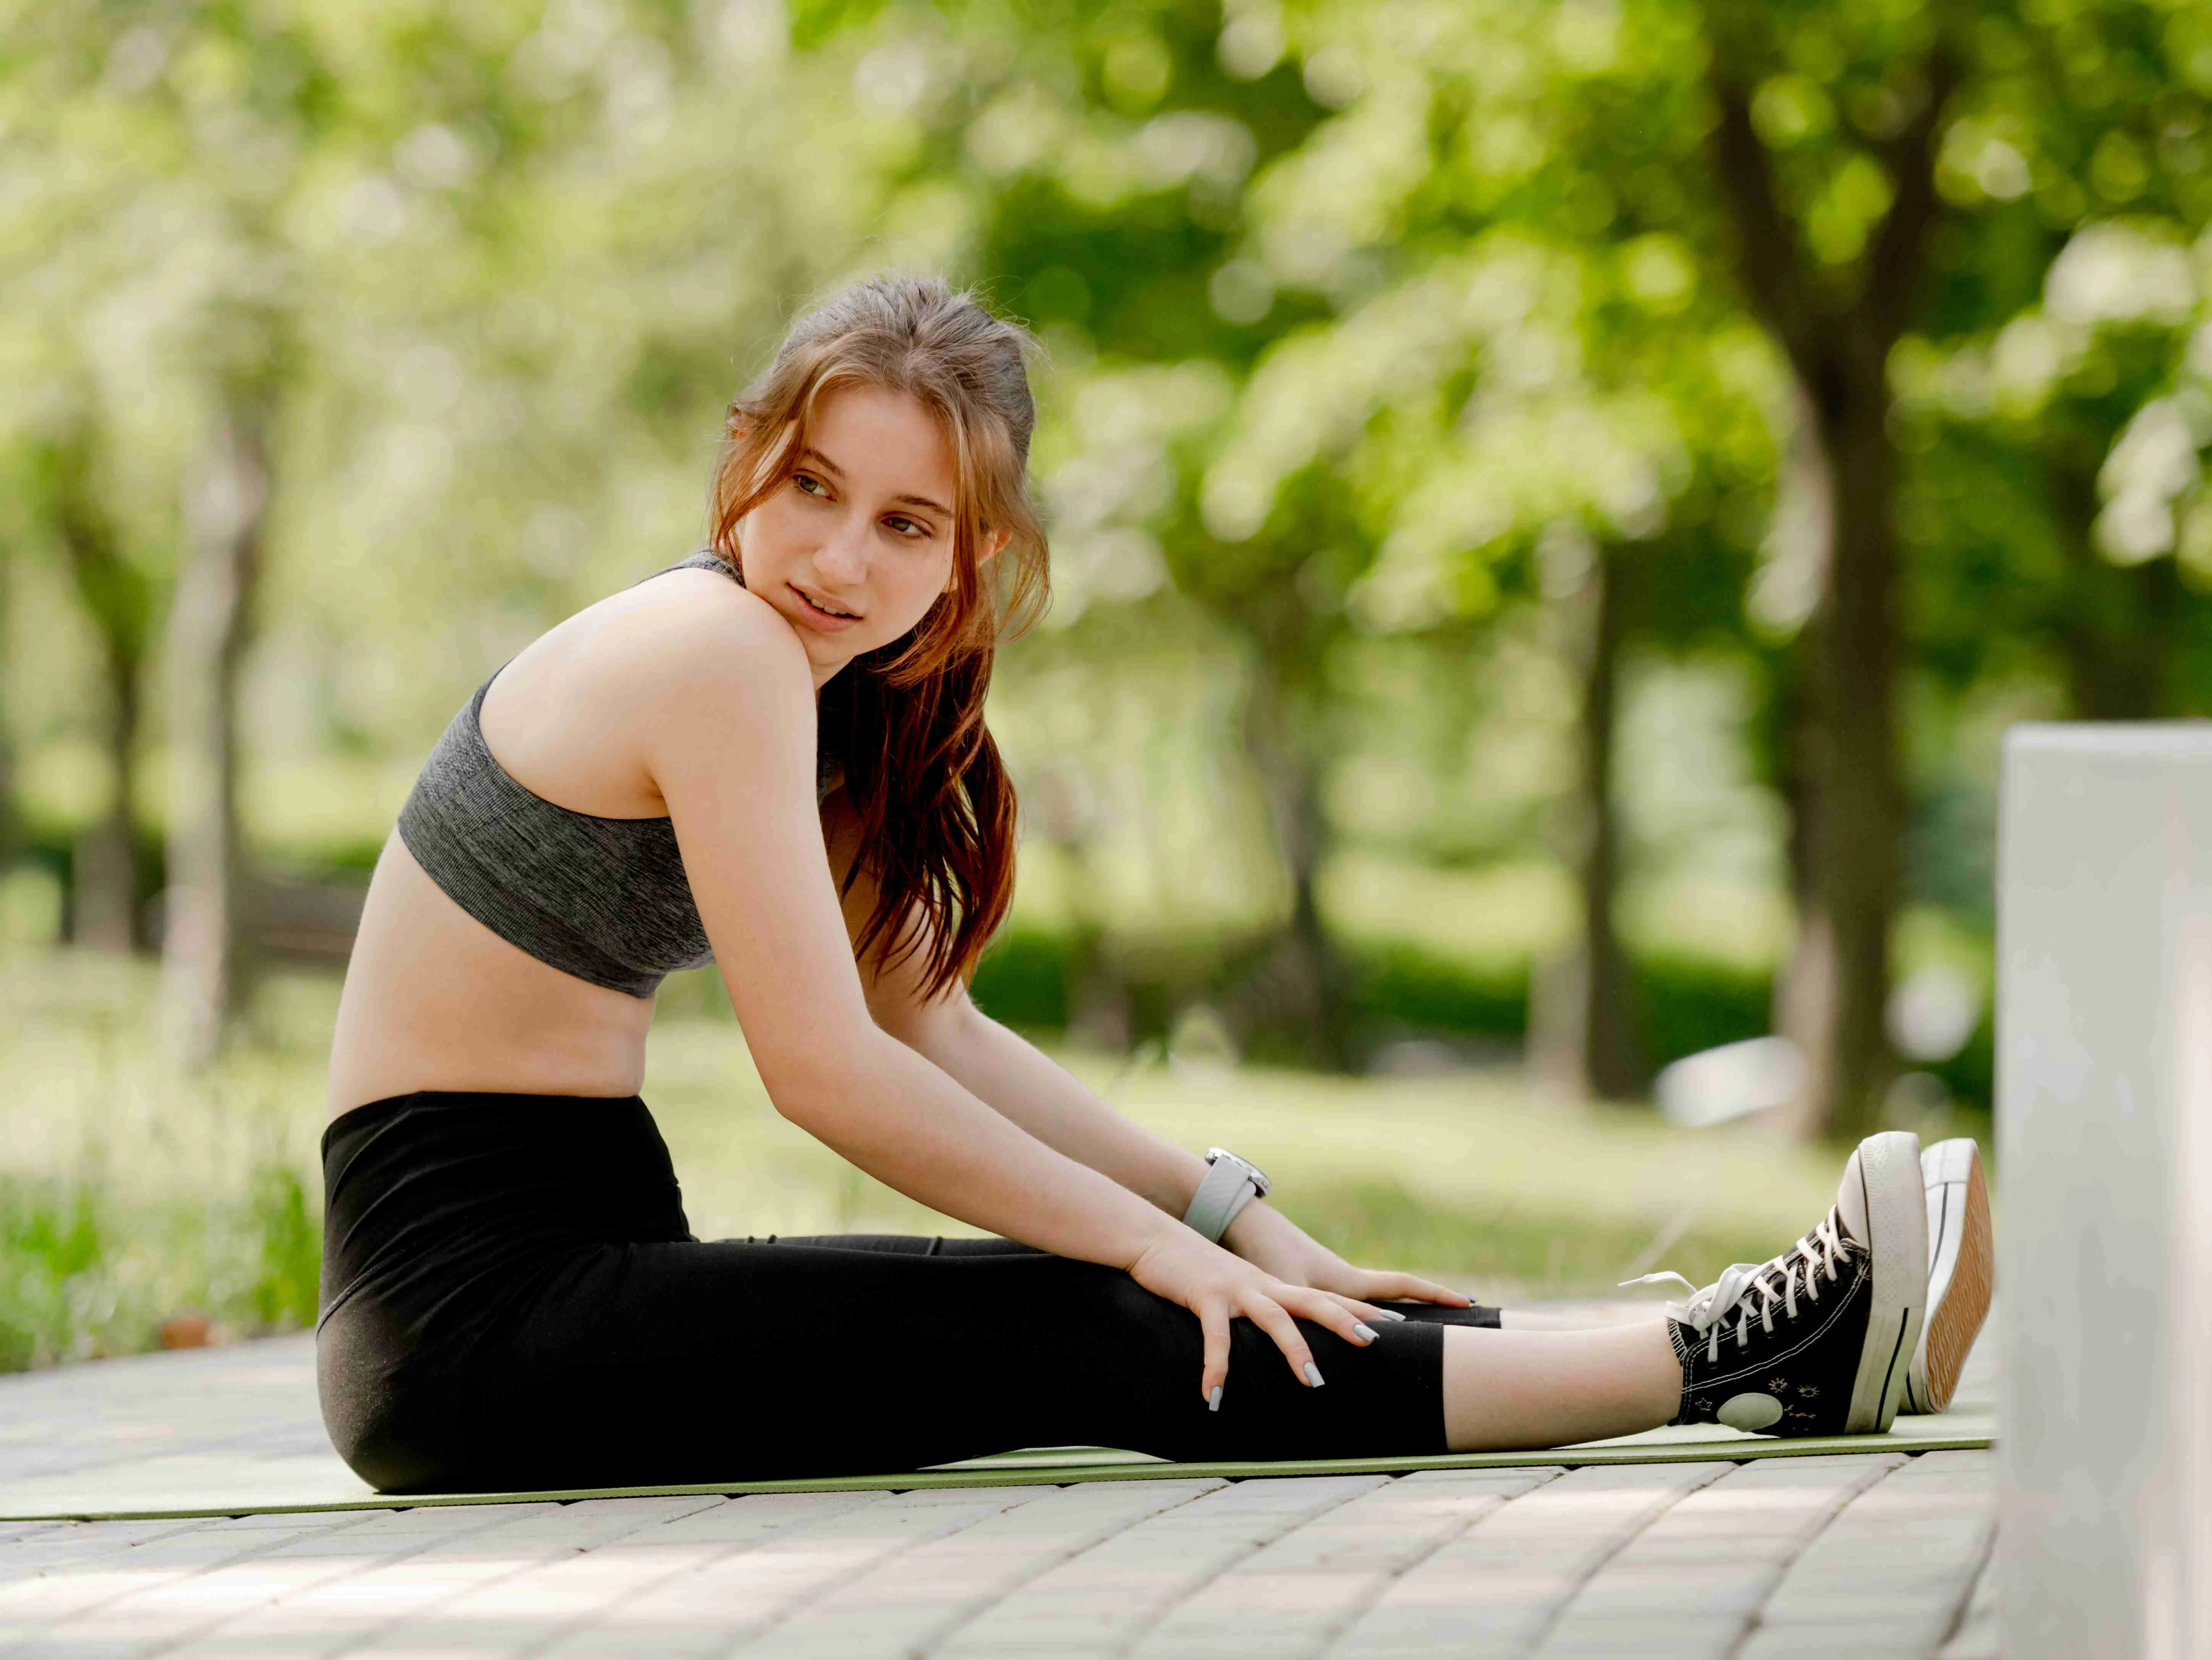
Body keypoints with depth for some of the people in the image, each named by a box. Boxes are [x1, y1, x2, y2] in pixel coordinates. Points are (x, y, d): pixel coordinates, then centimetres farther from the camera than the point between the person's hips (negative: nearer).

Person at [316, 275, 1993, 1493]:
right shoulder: (717, 652, -16)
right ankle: (1735, 1358, -12)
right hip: (470, 1305, -8)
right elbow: (828, 1069, -19)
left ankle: (1735, 1345, 2)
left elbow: (930, 1028, 16)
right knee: (1099, 1342, -13)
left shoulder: (800, 679, 13)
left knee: (1097, 1306, 1)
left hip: (565, 1259, 8)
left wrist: (1233, 1221, 9)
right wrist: (1154, 1236, -11)